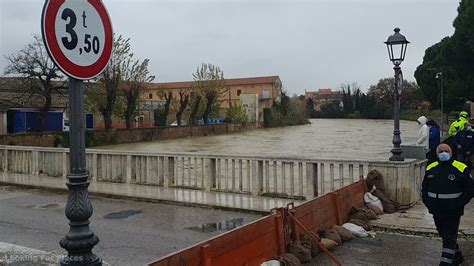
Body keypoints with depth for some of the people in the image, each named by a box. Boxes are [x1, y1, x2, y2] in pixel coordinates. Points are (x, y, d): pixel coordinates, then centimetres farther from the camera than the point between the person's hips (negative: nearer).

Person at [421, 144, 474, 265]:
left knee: (449, 239, -5)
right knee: (445, 236, 20)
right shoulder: (430, 169, 5)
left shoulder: (461, 169, -8)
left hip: (453, 214, -5)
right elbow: (424, 188, 15)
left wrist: (459, 204, -12)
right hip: (437, 213, 5)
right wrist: (427, 203, 2)